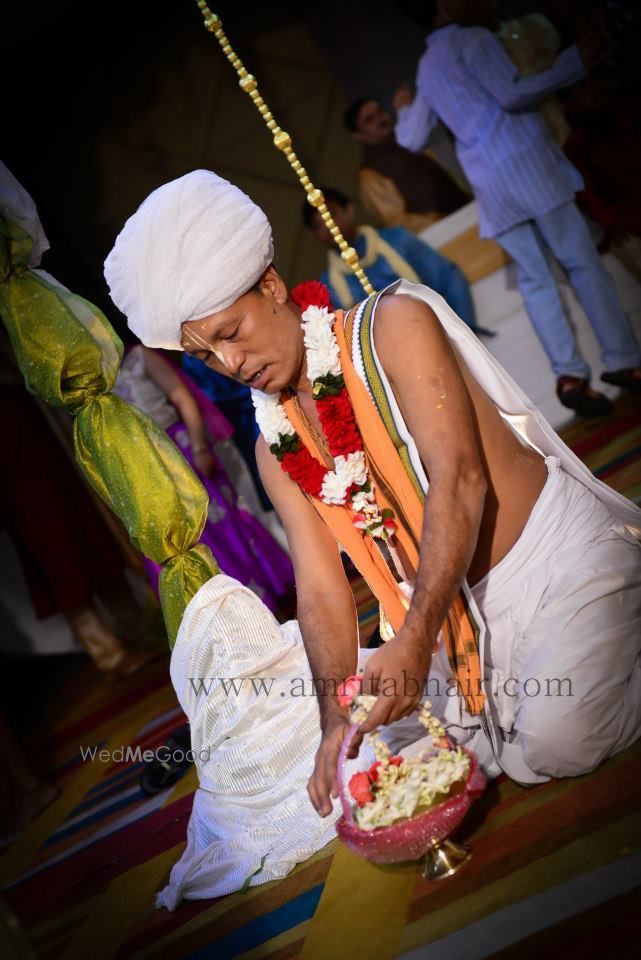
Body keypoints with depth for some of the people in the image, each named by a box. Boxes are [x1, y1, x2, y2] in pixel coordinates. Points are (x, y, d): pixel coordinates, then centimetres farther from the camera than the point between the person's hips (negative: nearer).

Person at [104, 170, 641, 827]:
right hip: (466, 607, 6)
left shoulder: (394, 324, -12)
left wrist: (413, 640, -32)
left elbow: (459, 480, -23)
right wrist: (335, 721, -14)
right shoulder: (274, 447, 5)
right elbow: (320, 588, 1)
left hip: (565, 555, -6)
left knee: (559, 742, -24)